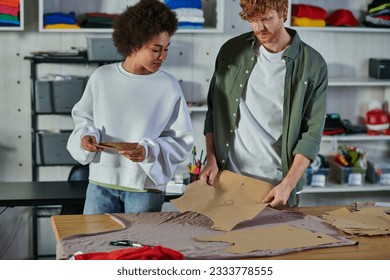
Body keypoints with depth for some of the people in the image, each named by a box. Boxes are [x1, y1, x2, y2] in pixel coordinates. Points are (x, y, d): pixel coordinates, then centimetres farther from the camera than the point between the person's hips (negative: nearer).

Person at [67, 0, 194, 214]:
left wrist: (149, 151, -19)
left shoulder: (169, 87, -6)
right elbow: (82, 117, 13)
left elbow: (182, 141, -4)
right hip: (101, 182, 2)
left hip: (146, 187, -1)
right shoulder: (101, 77, -1)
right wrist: (87, 135, -7)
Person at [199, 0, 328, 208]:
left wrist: (287, 185, -15)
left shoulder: (313, 65, -5)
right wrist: (211, 161, 0)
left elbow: (312, 132, -7)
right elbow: (213, 112, 9)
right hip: (227, 178, 2)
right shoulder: (231, 52, 2)